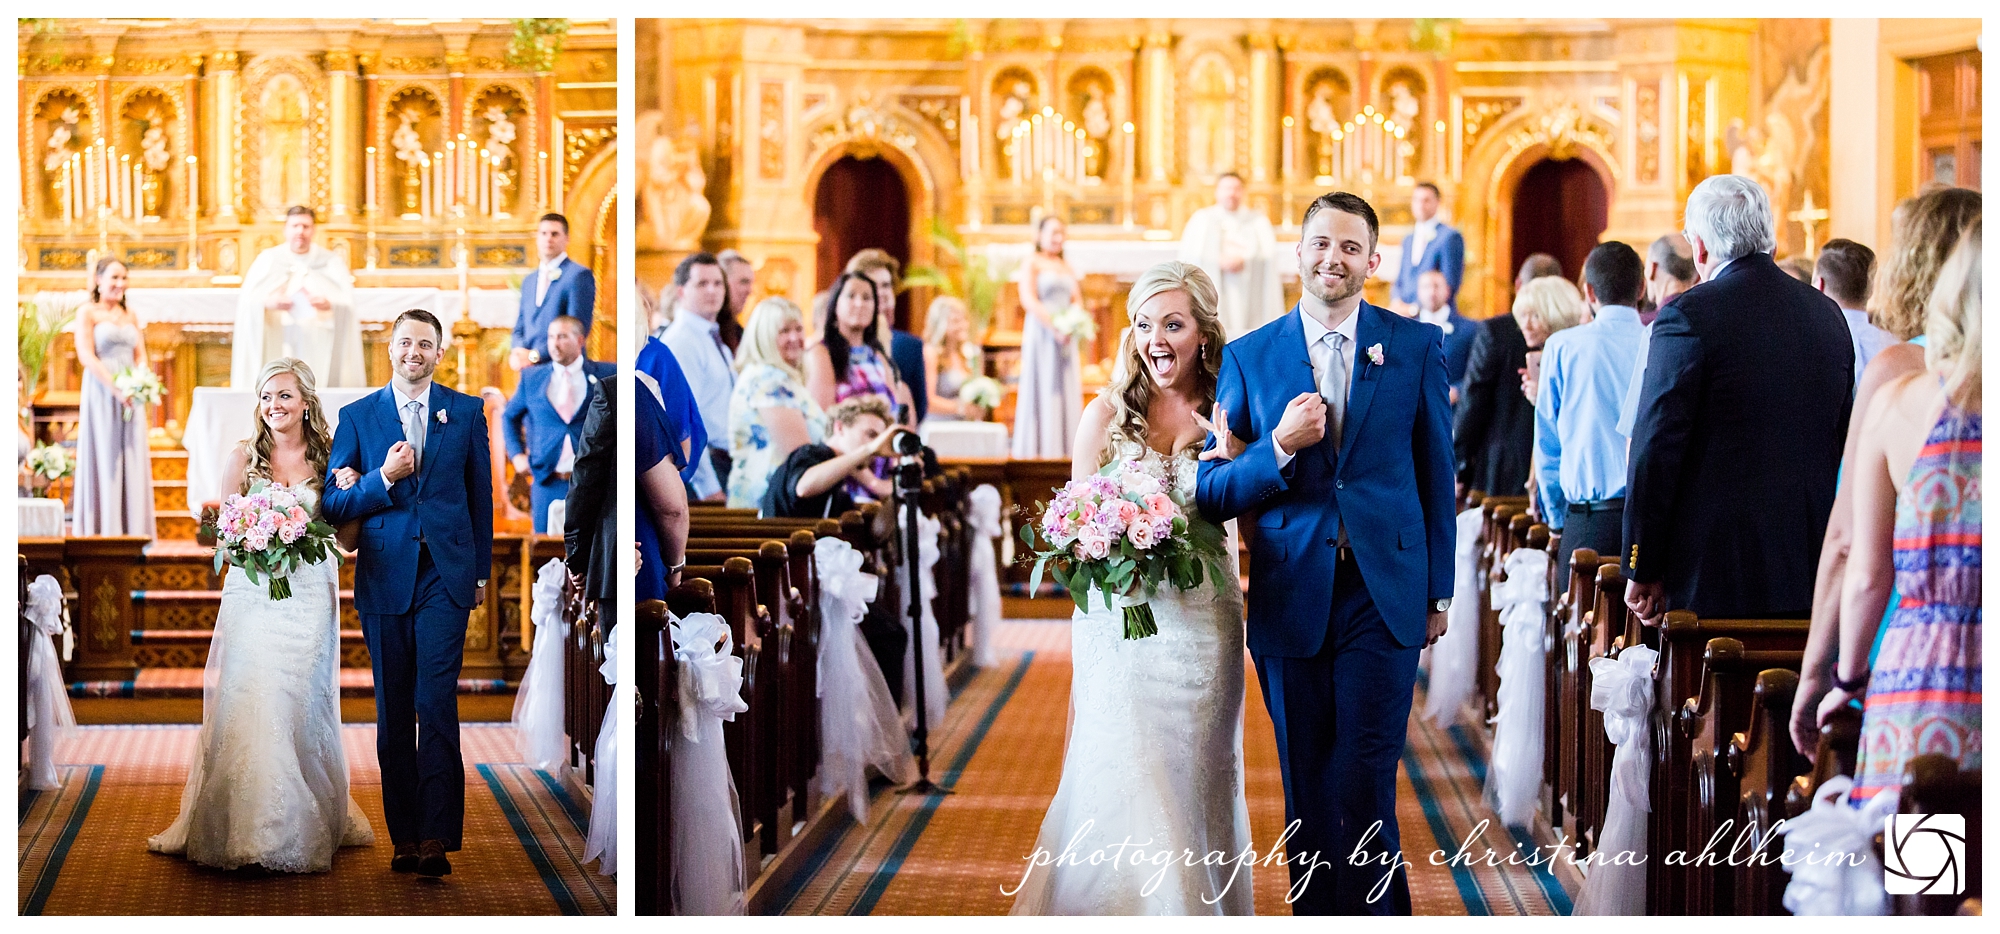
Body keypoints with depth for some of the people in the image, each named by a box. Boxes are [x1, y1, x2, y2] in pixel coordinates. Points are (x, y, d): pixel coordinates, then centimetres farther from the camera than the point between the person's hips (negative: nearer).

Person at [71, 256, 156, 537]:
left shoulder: (130, 316, 16)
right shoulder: (88, 312, -1)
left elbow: (140, 356, 13)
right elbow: (86, 355, -10)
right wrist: (116, 388, -19)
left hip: (130, 396, 5)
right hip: (101, 394, -5)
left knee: (133, 460, 3)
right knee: (104, 459, -4)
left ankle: (133, 531, 5)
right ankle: (104, 531, -2)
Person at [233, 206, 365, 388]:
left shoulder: (331, 262, 9)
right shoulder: (267, 259, 10)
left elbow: (347, 303, 1)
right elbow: (247, 300, 2)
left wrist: (329, 304, -20)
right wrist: (268, 303, -18)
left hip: (318, 345, 0)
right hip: (276, 345, 0)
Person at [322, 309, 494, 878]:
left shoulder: (466, 412, 9)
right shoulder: (357, 416, 8)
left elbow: (480, 493, 14)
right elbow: (333, 504, 5)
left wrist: (481, 570, 13)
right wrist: (384, 479, -11)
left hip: (445, 575, -1)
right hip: (384, 575, 1)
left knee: (436, 705, -12)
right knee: (392, 712, 4)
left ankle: (437, 836, -12)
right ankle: (404, 836, 10)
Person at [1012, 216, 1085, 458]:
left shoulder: (1066, 266, 18)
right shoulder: (1032, 263, -2)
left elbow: (1077, 300, 16)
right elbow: (1028, 300, -12)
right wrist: (1054, 326, -20)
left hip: (1065, 336, 6)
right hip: (1041, 333, -6)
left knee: (1067, 391, 3)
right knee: (1041, 390, -6)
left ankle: (1063, 450, 5)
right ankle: (1036, 450, -4)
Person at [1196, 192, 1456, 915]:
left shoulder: (1416, 346, 5)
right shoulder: (1249, 356, 5)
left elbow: (1436, 474, 8)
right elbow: (1215, 493, 4)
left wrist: (1439, 592, 7)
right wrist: (1279, 448, -14)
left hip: (1383, 598, -1)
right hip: (1291, 600, 1)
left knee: (1364, 786, -7)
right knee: (1307, 793, 9)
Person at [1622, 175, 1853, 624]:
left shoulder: (1687, 316, -9)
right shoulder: (1828, 314, 11)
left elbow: (1656, 448, -9)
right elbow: (1843, 442, 15)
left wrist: (1643, 570, -3)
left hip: (1711, 575, -6)